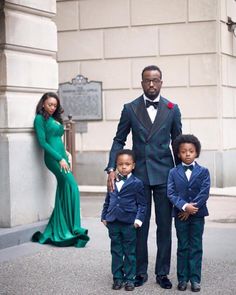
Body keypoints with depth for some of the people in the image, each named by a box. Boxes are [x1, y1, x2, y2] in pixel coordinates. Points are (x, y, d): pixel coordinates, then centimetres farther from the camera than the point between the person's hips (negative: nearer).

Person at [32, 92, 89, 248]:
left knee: (63, 194, 5)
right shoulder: (40, 118, -2)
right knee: (72, 187, -18)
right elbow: (42, 142, -9)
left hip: (61, 157, 8)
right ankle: (75, 229, -16)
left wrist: (66, 159, 14)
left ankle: (56, 233, 11)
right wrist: (59, 158, -13)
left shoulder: (55, 119, 20)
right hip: (53, 158, -8)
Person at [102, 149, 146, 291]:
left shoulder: (137, 183, -5)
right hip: (113, 222, 4)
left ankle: (130, 278, 14)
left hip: (129, 223, -4)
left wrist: (139, 219, -12)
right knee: (116, 251, 10)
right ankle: (117, 278, 19)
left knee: (130, 252, 5)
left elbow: (142, 204, -3)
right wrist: (104, 217, 12)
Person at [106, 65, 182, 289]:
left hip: (164, 175, 1)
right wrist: (112, 169, -7)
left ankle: (162, 272, 16)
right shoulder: (130, 109, 2)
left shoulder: (172, 109, 4)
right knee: (139, 225, 5)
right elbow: (119, 141, 4)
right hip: (139, 174, 0)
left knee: (164, 226, 5)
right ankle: (140, 271, 17)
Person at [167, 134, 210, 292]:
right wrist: (184, 206, -20)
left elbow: (204, 193, -9)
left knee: (196, 247, 4)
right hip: (180, 215, 1)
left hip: (197, 214, 0)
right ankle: (182, 279, 12)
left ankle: (195, 279, 9)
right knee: (182, 247, 7)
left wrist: (191, 209, -15)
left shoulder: (203, 171, 0)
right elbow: (171, 193, -6)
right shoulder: (173, 172, 2)